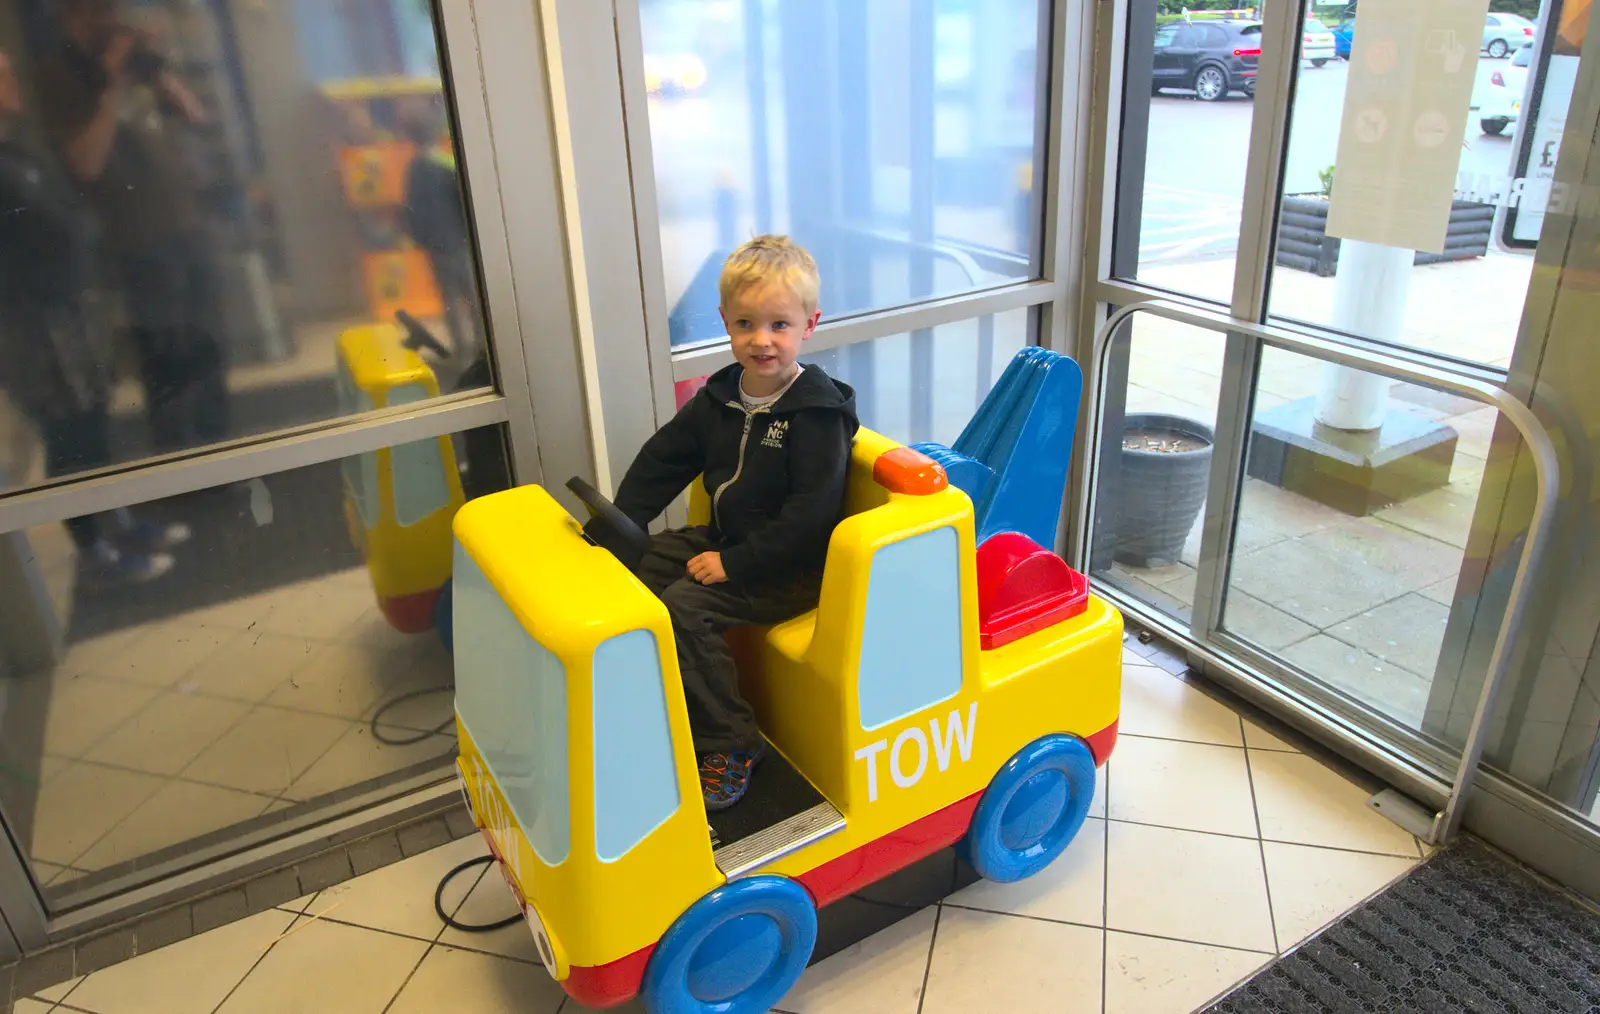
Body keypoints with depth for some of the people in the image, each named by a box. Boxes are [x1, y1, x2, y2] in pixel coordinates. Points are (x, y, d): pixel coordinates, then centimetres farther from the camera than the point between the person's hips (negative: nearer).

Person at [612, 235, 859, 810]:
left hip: (788, 568, -8)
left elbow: (809, 514, -24)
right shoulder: (720, 396, 5)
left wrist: (735, 563, -24)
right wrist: (623, 525, -1)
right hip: (726, 541, 9)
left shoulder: (817, 412, -19)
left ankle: (730, 743, -8)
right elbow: (663, 457, 11)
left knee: (683, 606, -23)